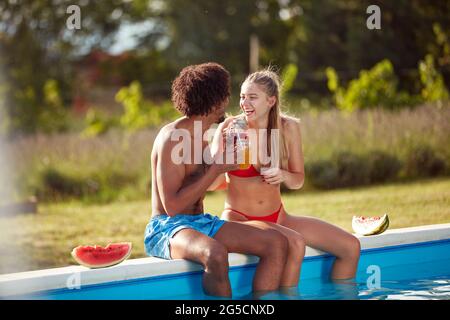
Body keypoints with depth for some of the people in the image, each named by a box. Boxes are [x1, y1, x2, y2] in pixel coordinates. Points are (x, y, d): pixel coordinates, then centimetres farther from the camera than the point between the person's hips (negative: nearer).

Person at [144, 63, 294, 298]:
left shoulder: (201, 136, 13)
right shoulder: (173, 139, -15)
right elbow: (172, 206, -21)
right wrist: (217, 169, -17)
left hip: (200, 223, 9)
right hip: (167, 227, -9)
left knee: (277, 243, -7)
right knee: (216, 254, -41)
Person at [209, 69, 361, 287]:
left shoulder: (288, 128, -2)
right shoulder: (230, 128, -11)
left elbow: (298, 181, 8)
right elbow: (210, 184, -14)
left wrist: (283, 176, -15)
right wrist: (225, 145, -28)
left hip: (277, 217, 5)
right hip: (239, 218, -5)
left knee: (351, 247, -4)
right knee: (294, 244, -33)